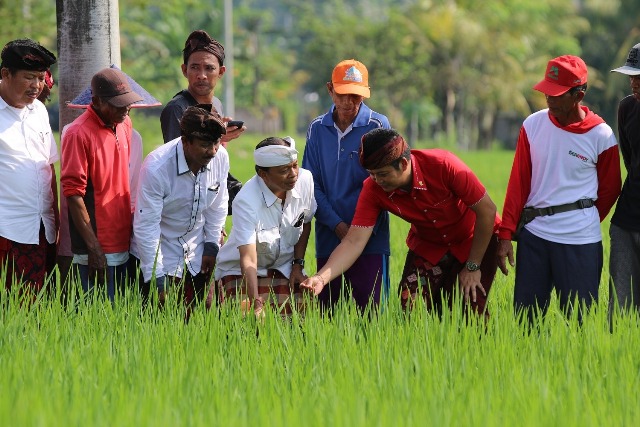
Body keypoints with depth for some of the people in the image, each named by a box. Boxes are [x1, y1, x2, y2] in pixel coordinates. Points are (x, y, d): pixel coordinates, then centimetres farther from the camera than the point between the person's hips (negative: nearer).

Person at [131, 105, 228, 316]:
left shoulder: (220, 157, -12)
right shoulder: (156, 168, -27)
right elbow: (146, 226, -22)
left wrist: (211, 246, 8)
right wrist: (156, 278, -21)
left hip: (197, 258, 5)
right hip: (161, 257, -4)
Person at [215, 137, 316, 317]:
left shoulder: (305, 180, -14)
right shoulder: (246, 201, -29)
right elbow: (248, 260, -33)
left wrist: (298, 265, 4)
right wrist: (256, 305, -42)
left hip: (284, 268, 4)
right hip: (241, 271, -4)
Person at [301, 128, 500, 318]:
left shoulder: (443, 165, -32)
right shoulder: (373, 190, -22)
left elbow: (487, 210, -23)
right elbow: (354, 241, -24)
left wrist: (472, 267, -18)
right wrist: (321, 277, -40)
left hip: (476, 240, -3)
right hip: (428, 245, 3)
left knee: (471, 310, -16)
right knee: (410, 308, -11)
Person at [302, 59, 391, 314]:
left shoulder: (378, 126, -1)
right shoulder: (317, 130, 7)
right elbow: (311, 184, 5)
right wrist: (338, 225, -7)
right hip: (328, 238, 3)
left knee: (369, 309, -6)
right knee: (324, 312, 5)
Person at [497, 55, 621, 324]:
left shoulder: (601, 136, -5)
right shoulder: (533, 125, 3)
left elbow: (609, 190, 7)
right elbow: (518, 183, 4)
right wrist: (506, 234, -1)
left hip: (579, 242, -3)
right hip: (533, 236, 3)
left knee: (577, 319, -1)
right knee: (525, 315, 4)